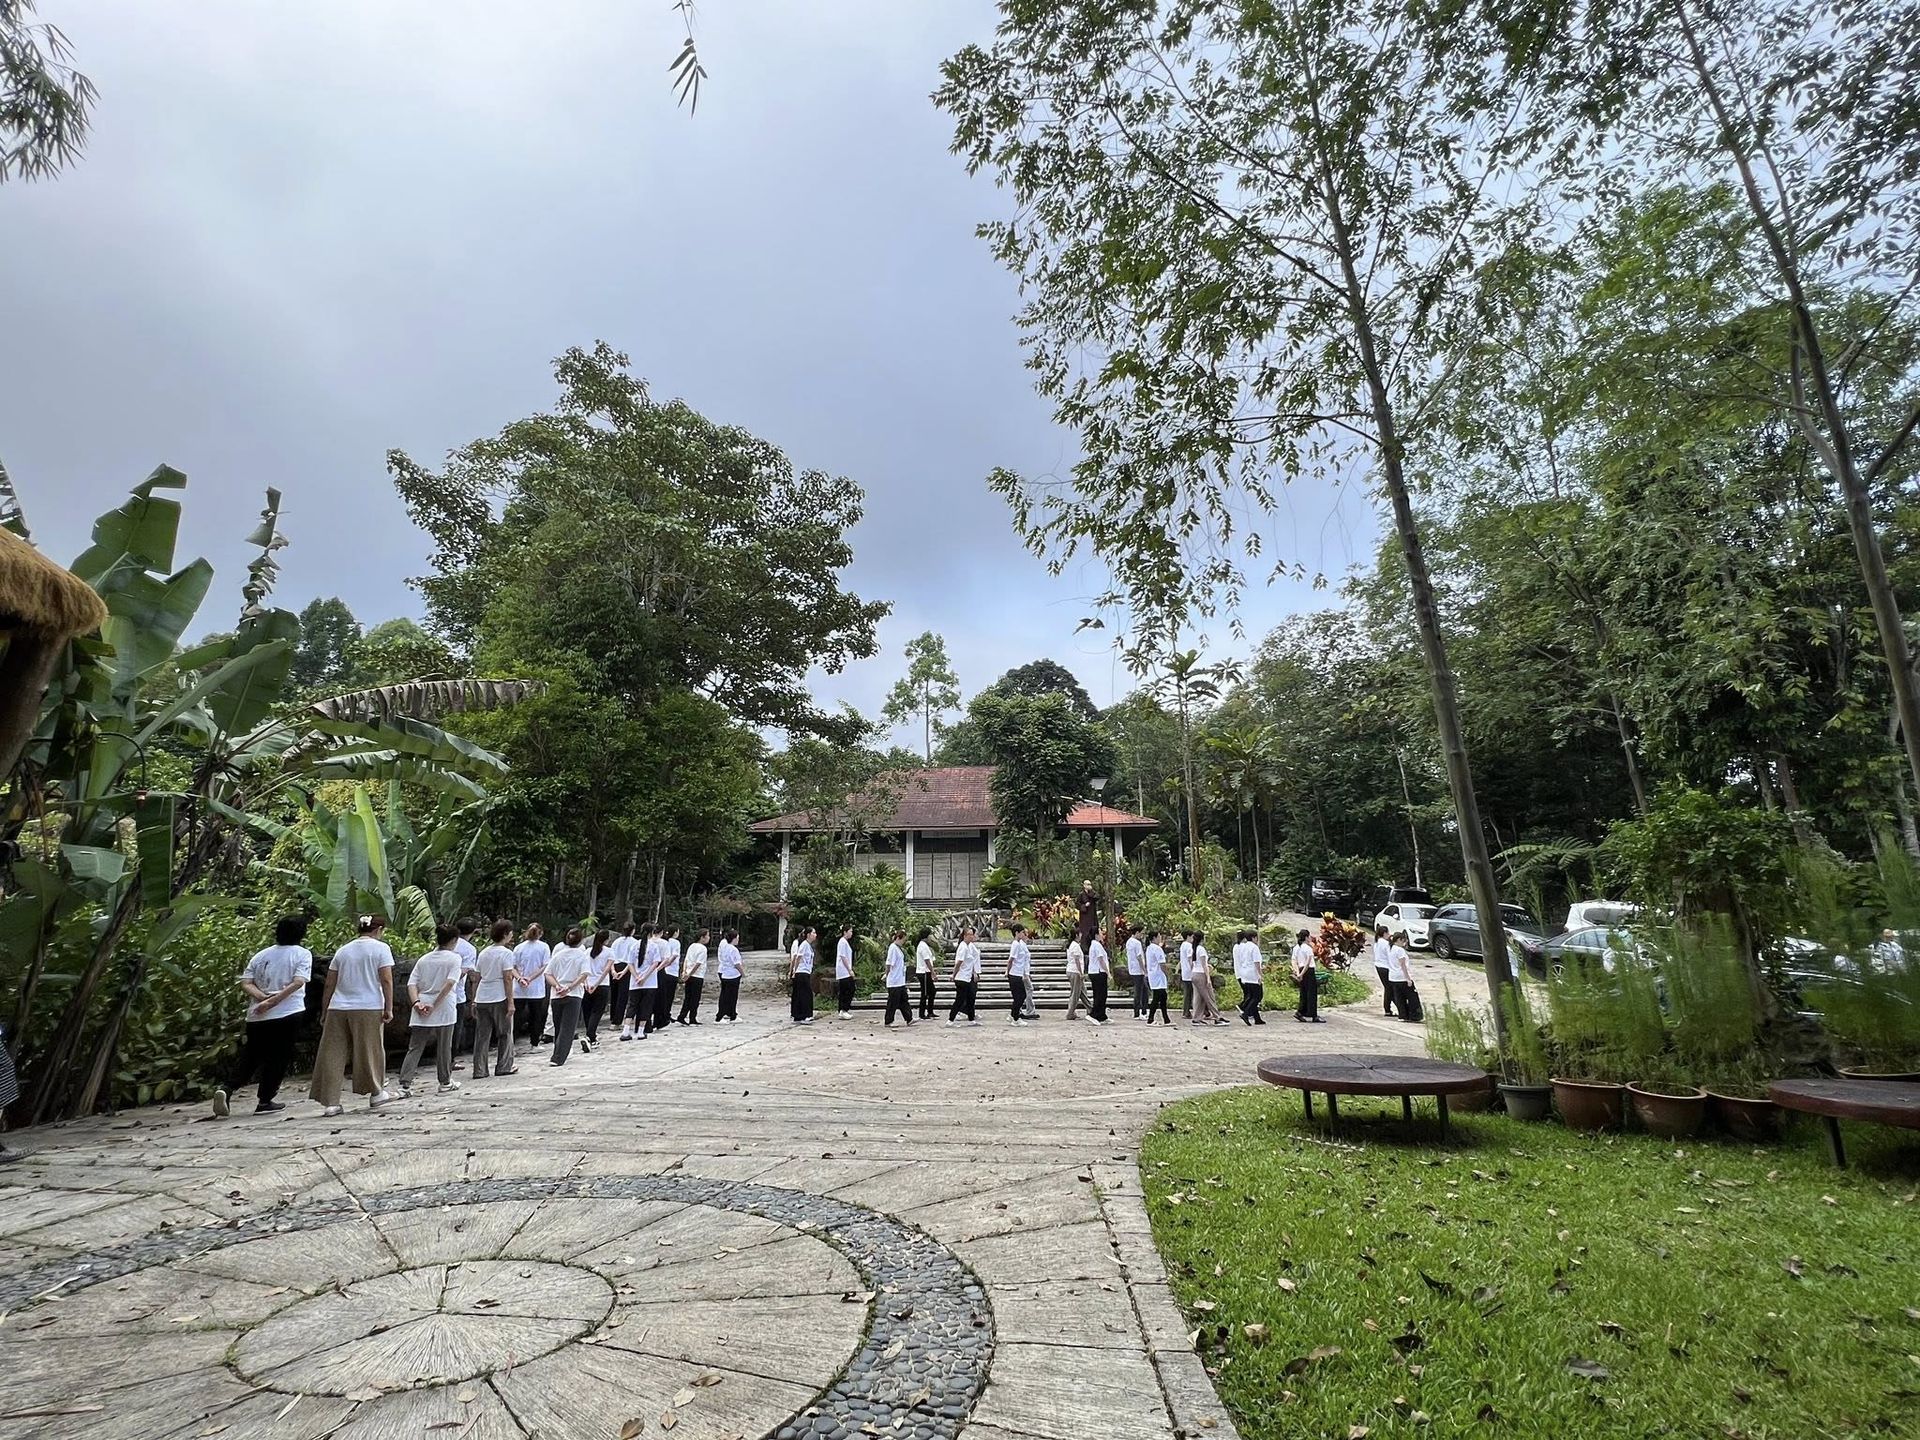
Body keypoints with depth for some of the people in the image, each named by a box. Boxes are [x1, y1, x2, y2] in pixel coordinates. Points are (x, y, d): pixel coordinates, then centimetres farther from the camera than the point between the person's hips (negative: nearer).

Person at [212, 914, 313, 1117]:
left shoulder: (261, 955, 12)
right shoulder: (302, 954, -3)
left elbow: (245, 982, 1)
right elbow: (298, 982, -17)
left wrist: (262, 997, -8)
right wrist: (274, 1001, -14)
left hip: (257, 1015, 5)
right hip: (288, 1014, -4)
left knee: (250, 1056, 19)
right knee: (277, 1058, 6)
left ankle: (226, 1089, 1)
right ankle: (264, 1101, 11)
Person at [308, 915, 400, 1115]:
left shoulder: (342, 950, 13)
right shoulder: (381, 948, -1)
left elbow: (329, 985, 12)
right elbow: (386, 981, -8)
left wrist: (324, 1013, 18)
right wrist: (389, 1008, -4)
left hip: (337, 1009, 4)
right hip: (368, 1008, -4)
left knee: (332, 1054, 6)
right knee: (370, 1051, 7)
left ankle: (329, 1102, 5)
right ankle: (376, 1093, 20)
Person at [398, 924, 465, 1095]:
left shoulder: (424, 959, 13)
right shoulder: (454, 958, -4)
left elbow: (411, 983, 4)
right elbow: (450, 983, -17)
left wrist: (416, 1002, -7)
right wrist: (435, 1005, -13)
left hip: (421, 1011, 4)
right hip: (444, 1010, -4)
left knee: (414, 1048, 8)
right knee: (444, 1047, 7)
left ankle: (405, 1084, 0)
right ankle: (446, 1083, 18)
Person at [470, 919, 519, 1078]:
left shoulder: (483, 953, 12)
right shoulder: (506, 953, -8)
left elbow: (476, 979, 14)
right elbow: (507, 979, -12)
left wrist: (474, 1001, 19)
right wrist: (511, 1002, -10)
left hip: (481, 999, 6)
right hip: (499, 999, -6)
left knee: (481, 1036, 9)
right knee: (505, 1034, 7)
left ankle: (479, 1070, 10)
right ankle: (503, 1067, 12)